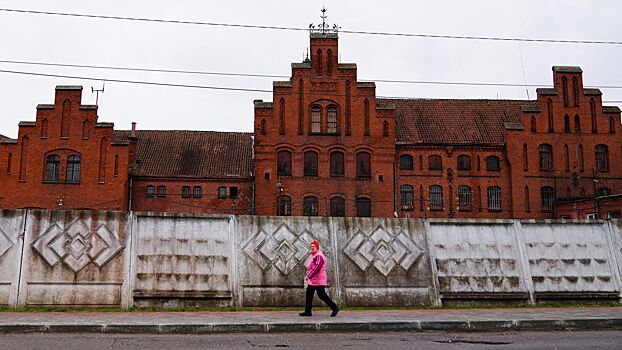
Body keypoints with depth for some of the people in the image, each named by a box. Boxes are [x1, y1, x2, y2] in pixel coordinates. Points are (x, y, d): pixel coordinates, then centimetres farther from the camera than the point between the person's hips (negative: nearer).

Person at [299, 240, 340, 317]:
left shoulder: (319, 256, -18)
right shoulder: (313, 255, 16)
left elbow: (317, 267, -27)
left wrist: (309, 276, -27)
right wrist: (308, 273, 17)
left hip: (318, 280, -11)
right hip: (312, 280, 11)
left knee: (322, 295, -6)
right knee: (309, 294, 10)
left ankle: (335, 308, 3)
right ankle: (307, 311, 15)